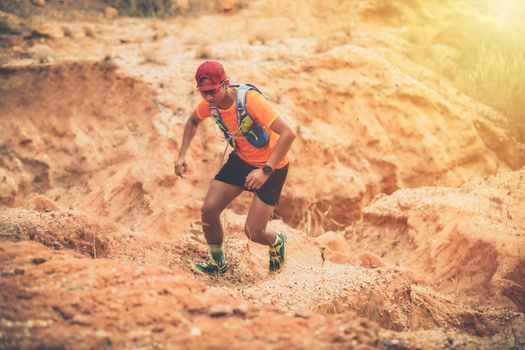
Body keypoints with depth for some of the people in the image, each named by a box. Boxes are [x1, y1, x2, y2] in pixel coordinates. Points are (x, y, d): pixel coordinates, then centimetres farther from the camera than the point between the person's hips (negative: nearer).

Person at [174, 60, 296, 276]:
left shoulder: (250, 99, -32)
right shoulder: (209, 103, -12)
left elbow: (288, 133, -36)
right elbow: (193, 121, 13)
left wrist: (266, 171, -40)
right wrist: (182, 155, -1)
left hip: (271, 166, -6)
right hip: (240, 159, 6)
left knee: (253, 232, -7)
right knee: (208, 210, -5)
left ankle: (277, 242, 31)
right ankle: (218, 263, 20)